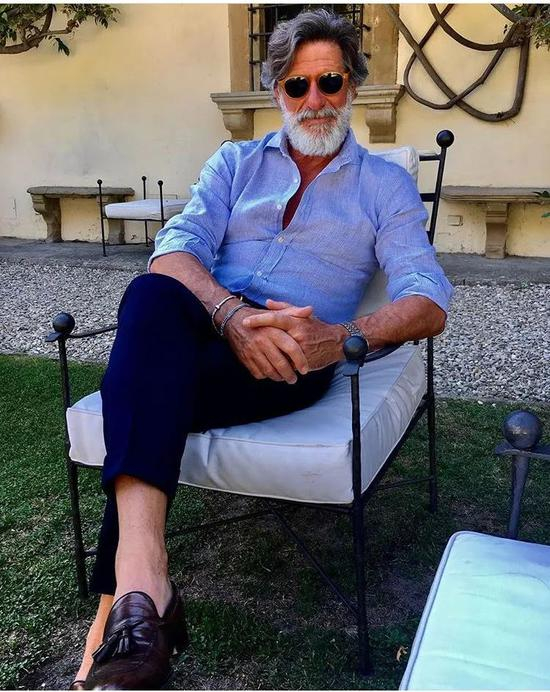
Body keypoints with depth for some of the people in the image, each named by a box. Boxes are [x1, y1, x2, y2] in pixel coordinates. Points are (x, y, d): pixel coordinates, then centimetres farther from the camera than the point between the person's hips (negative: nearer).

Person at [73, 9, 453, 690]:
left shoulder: (386, 184, 17)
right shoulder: (234, 162, 23)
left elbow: (430, 303, 2)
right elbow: (174, 251, 4)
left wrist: (343, 338, -20)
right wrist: (234, 314, -20)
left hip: (293, 354, -2)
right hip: (206, 323, 3)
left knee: (148, 395, -33)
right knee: (152, 297, -36)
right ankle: (140, 583, -46)